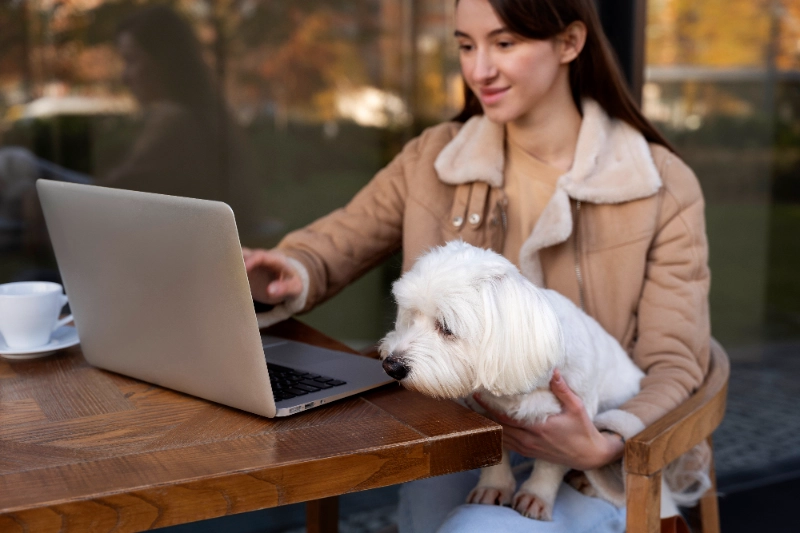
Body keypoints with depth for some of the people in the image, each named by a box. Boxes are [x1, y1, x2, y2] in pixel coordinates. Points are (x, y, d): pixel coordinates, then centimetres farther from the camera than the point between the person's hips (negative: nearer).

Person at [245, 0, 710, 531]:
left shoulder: (663, 188, -6)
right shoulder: (434, 159, 3)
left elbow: (673, 364, -5)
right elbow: (336, 243, 8)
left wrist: (605, 445, -25)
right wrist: (292, 275, -17)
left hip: (594, 471, -2)